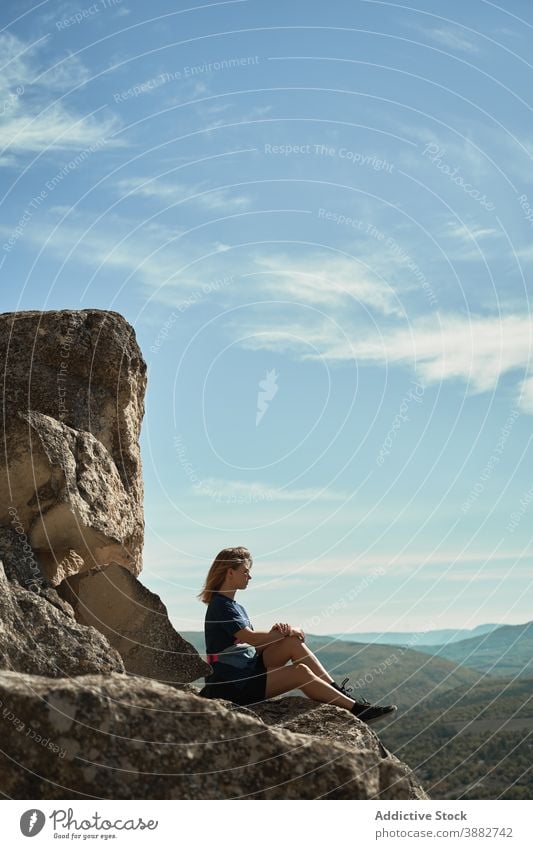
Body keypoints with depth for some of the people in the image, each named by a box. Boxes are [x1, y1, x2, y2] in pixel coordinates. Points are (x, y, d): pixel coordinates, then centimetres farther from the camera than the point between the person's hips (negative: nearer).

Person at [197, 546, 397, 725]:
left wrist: (276, 632, -11)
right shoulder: (220, 606, -14)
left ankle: (336, 690, -6)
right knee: (300, 672, -20)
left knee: (293, 643, -6)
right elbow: (249, 637, -25)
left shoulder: (235, 607, 17)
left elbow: (255, 644, 10)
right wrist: (285, 633, -12)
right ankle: (356, 709, -16)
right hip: (230, 687, -9)